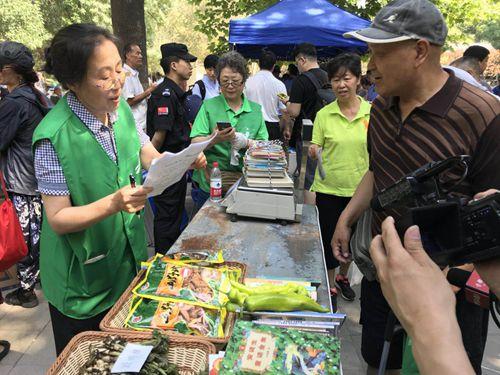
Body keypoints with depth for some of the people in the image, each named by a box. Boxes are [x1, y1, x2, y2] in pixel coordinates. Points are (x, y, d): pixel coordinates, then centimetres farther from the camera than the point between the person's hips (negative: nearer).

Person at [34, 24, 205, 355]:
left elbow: (152, 161, 0)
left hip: (128, 262, 5)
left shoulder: (123, 110, -5)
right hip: (82, 283, -5)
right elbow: (57, 219, -21)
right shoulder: (54, 136, -25)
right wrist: (114, 203, -35)